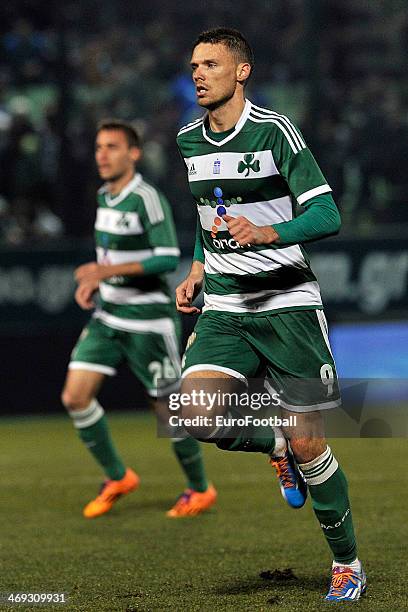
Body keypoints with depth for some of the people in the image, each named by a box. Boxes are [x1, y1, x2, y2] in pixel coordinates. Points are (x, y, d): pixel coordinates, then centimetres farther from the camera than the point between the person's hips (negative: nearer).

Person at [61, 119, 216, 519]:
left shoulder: (148, 199, -17)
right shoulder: (104, 195, 9)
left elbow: (168, 259, -23)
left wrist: (109, 270, -27)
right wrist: (92, 282, 7)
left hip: (147, 317, -8)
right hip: (107, 315, 8)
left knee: (168, 406, 1)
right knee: (75, 396, -4)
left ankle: (200, 489, 22)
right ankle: (117, 478, 13)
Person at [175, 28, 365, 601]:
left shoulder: (275, 131, -11)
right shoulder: (188, 140, 9)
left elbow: (327, 215, -16)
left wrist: (266, 233, -31)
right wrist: (198, 269, 11)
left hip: (287, 302, -5)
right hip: (223, 310, 5)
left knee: (308, 445, -4)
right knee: (196, 413, -21)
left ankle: (348, 565, 15)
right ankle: (277, 446, 11)